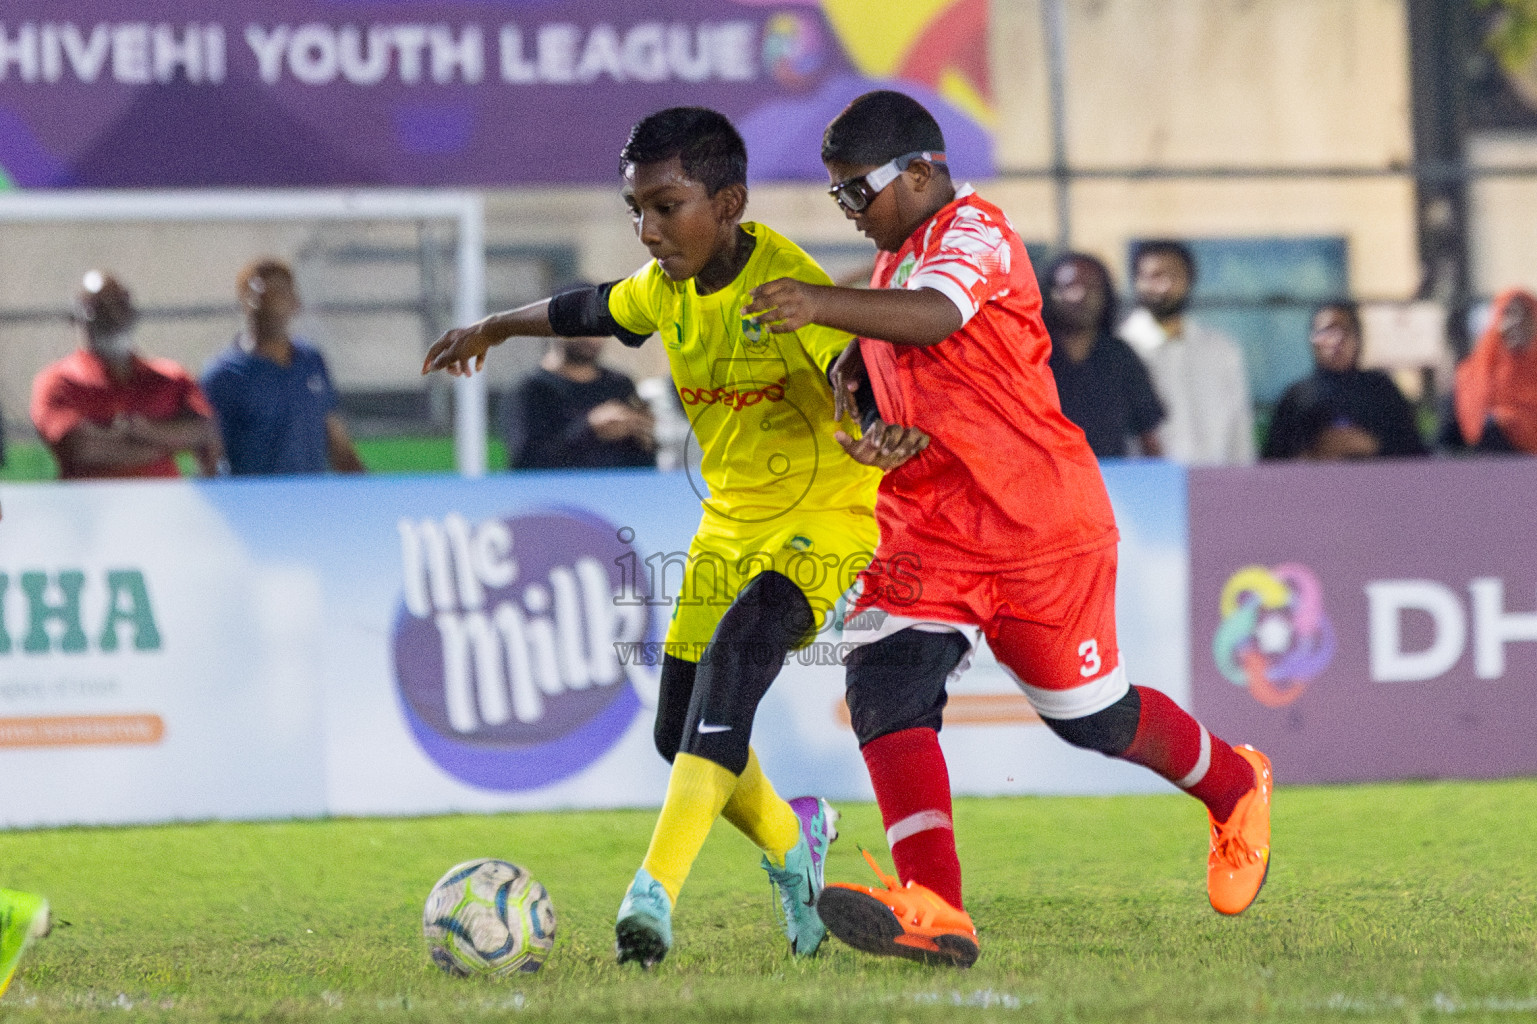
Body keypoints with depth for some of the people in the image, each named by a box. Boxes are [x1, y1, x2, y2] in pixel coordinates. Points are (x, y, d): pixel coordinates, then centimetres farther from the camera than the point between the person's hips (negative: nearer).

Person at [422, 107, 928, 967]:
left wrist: (887, 433, -61)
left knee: (734, 655, -32)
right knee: (683, 735, 8)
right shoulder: (669, 288, -1)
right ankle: (793, 843, 39)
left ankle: (656, 892, -39)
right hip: (731, 523, 8)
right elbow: (596, 310, 21)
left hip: (825, 519, -8)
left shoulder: (786, 285, -24)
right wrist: (494, 329, 36)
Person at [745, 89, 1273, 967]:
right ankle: (934, 911, -29)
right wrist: (853, 361, 8)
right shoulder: (903, 252, 13)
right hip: (928, 526, 8)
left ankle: (1235, 787, 39)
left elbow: (934, 316, -39)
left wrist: (822, 304, -54)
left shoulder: (973, 231, -17)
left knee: (1091, 715, 7)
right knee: (886, 681, -17)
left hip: (1040, 523, -8)